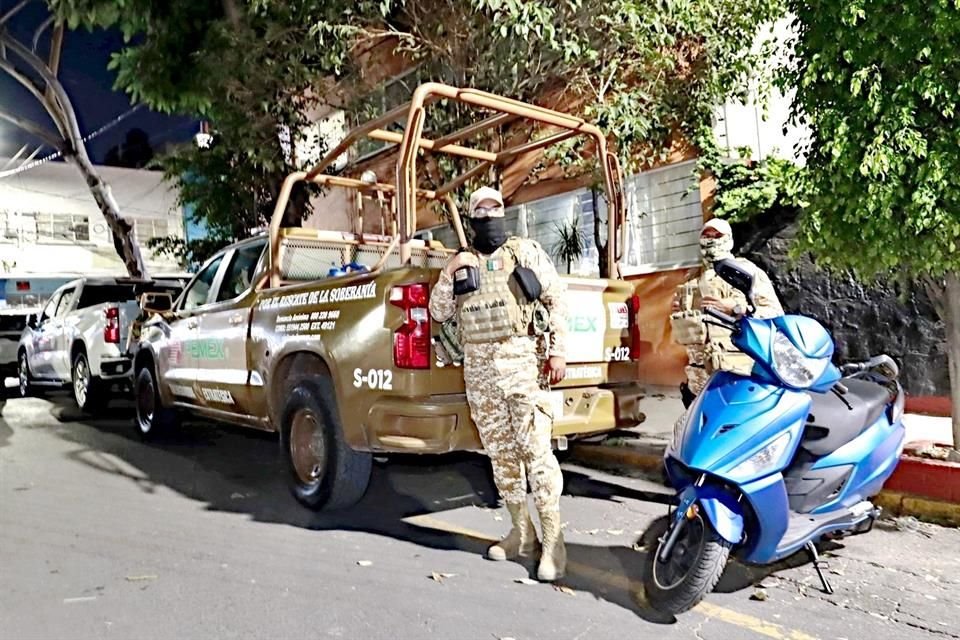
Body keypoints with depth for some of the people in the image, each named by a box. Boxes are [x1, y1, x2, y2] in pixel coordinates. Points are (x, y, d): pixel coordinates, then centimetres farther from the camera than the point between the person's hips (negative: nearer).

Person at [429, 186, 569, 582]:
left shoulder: (525, 251, 5)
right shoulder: (460, 262, 16)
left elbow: (556, 298, 1)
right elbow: (439, 312, 12)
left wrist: (558, 351, -7)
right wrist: (449, 274, -4)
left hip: (521, 359, -4)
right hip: (479, 367, 5)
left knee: (535, 449, -8)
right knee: (500, 453, 9)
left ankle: (552, 540, 0)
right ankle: (522, 534, 22)